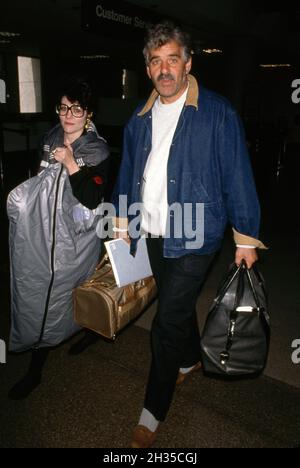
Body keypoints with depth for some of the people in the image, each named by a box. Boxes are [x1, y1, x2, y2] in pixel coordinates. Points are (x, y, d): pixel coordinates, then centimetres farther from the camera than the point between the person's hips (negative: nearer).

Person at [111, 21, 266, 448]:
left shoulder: (217, 113, -9)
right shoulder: (140, 118, 8)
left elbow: (237, 178, -9)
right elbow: (128, 174, 15)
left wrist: (246, 238, -8)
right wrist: (123, 224, 16)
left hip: (193, 237, -5)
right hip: (152, 234, 6)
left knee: (167, 321, -3)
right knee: (178, 306, 22)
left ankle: (154, 410, 17)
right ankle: (190, 359, 50)